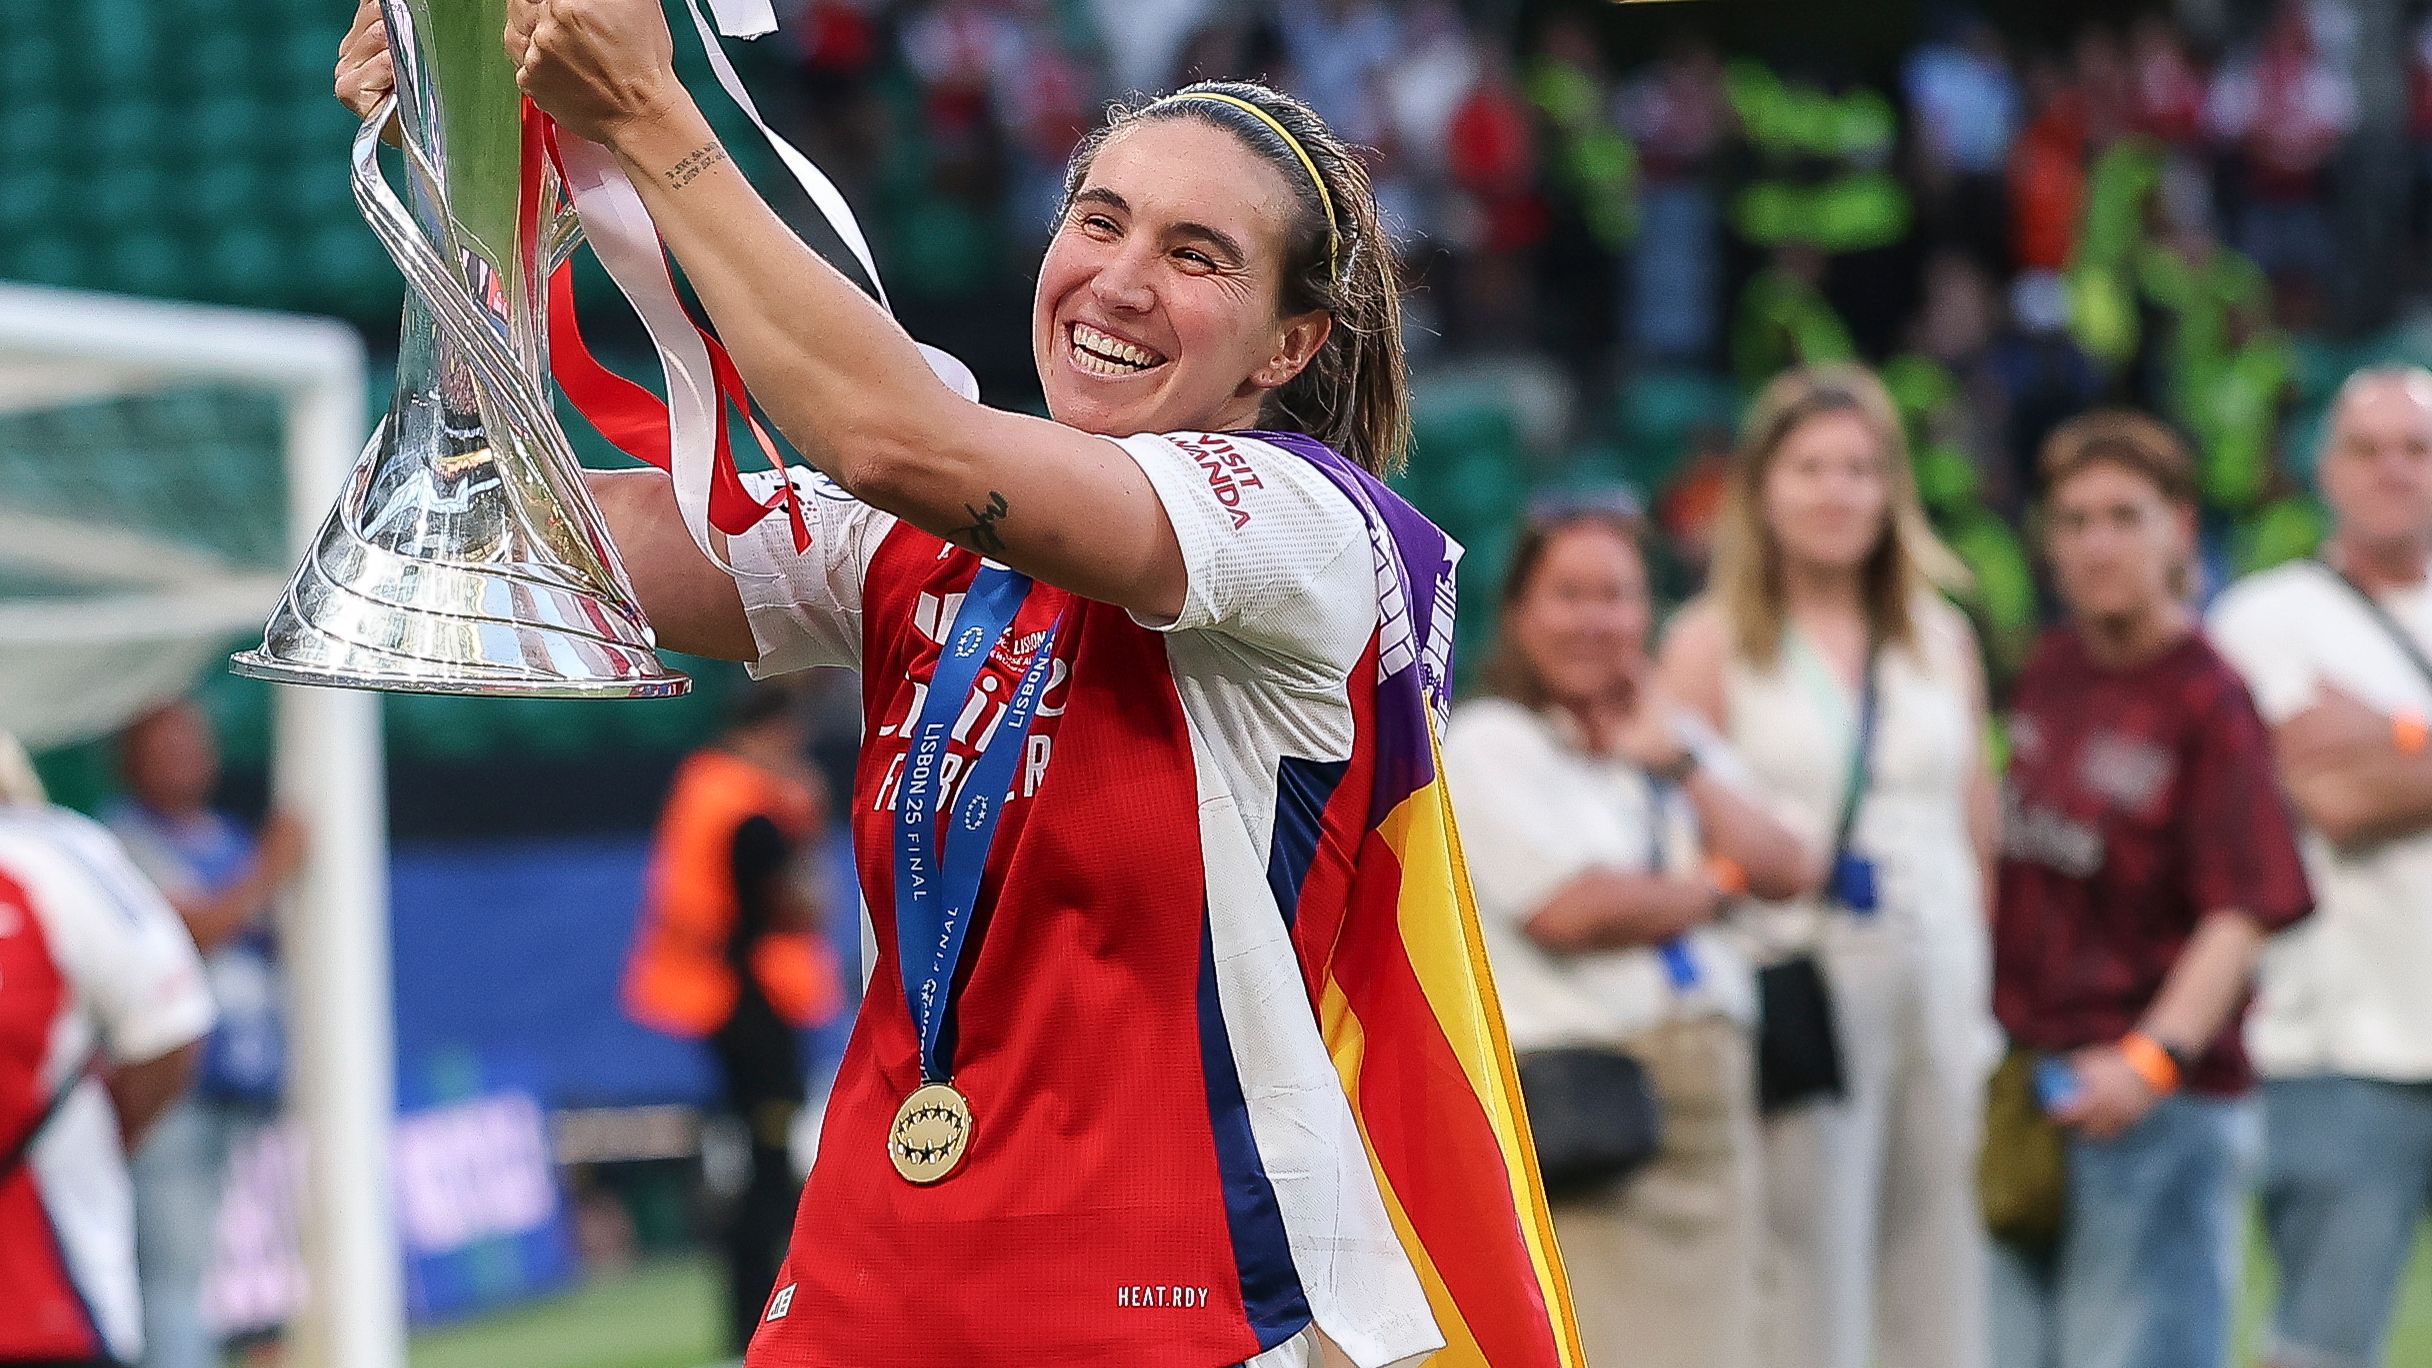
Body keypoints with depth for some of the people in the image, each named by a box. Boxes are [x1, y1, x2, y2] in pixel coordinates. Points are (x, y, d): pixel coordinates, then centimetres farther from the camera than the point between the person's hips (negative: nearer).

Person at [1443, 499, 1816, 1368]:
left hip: (1707, 1091, 6)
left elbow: (1788, 871, 8)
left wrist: (1676, 761, 2)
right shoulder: (1488, 743, 0)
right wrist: (1716, 884, 4)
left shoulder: (1679, 738, 21)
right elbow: (1571, 911, -12)